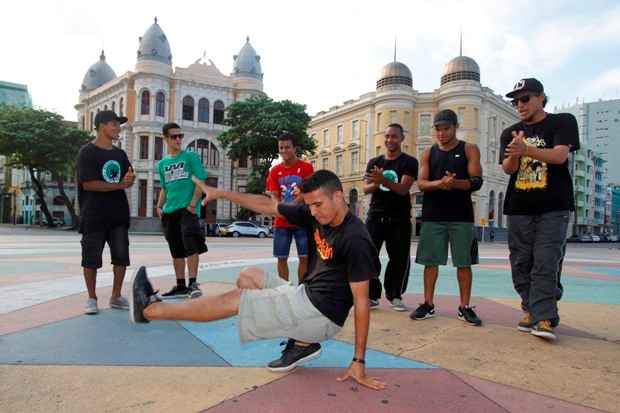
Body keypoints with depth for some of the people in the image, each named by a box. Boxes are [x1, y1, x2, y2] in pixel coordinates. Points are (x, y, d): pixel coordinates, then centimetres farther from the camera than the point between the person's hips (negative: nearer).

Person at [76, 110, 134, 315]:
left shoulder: (120, 154, 12)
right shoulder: (87, 152, -6)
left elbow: (129, 178, 14)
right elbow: (88, 184, -15)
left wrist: (129, 179, -11)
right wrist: (119, 185, -13)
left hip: (118, 214, 6)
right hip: (94, 215, -5)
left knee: (121, 256, 7)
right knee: (91, 258, 2)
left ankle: (116, 296, 20)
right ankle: (92, 298, 17)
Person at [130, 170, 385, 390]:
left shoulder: (355, 240, -22)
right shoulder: (315, 214, 0)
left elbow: (361, 301, -20)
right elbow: (267, 206, 6)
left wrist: (359, 362, -17)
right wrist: (220, 193, 5)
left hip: (321, 314, -9)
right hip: (305, 296, 9)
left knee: (233, 300, -5)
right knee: (248, 277, 19)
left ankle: (149, 310, 12)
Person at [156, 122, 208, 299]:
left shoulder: (191, 157, 0)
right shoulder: (162, 163, 15)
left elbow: (200, 182, -6)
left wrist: (193, 203, -17)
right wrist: (159, 206, 7)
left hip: (188, 208, -5)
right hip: (169, 211, 6)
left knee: (190, 244, -17)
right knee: (176, 250, 10)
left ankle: (193, 283, -10)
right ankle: (181, 286, 19)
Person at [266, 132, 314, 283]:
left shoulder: (306, 167, -1)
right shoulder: (275, 171, 7)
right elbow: (273, 196, 1)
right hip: (281, 222, 3)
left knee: (304, 257, 0)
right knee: (282, 258, 5)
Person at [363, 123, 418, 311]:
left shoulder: (409, 162, -2)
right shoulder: (374, 162, 10)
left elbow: (403, 189, -15)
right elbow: (366, 189, 1)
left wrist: (383, 180, -32)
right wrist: (376, 183, -22)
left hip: (399, 218, -2)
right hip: (375, 216, 3)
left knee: (399, 258, 3)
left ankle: (395, 295, 18)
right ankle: (372, 295, 5)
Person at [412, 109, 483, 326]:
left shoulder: (469, 149, 5)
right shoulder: (429, 153, 11)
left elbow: (477, 181, -4)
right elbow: (421, 183, 0)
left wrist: (456, 183, -24)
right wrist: (440, 183, -20)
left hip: (461, 215, -1)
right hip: (433, 215, 2)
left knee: (464, 262, 2)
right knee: (430, 261, 4)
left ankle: (465, 307, 13)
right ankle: (428, 304, 15)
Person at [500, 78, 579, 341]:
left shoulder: (563, 122, 5)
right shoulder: (510, 133, 13)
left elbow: (560, 155, -13)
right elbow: (507, 169, 0)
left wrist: (527, 149, -30)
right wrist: (514, 154, -24)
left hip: (553, 208, -3)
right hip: (519, 208, 4)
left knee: (546, 263, -10)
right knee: (521, 264, 5)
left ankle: (543, 318, -7)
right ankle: (531, 310, 17)